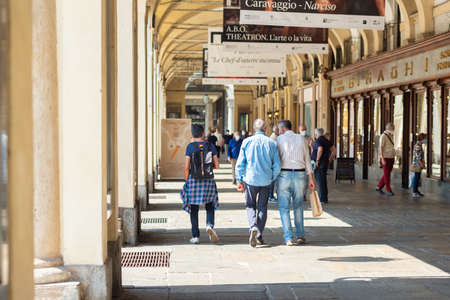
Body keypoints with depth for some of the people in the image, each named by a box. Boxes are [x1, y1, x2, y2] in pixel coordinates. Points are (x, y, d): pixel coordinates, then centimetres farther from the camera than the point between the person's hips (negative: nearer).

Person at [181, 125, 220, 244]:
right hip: (208, 180, 1)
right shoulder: (210, 146, 0)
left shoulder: (190, 147, -6)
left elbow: (186, 167, -8)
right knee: (210, 206, 15)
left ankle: (195, 236, 8)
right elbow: (217, 165, 2)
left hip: (194, 180, -1)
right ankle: (210, 225, -12)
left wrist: (186, 181, 4)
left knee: (194, 210, 7)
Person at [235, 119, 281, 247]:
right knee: (263, 207, 13)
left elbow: (240, 163, -2)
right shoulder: (271, 143, -2)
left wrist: (239, 181, 6)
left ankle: (253, 227, -15)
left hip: (250, 179, -1)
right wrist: (273, 179, 12)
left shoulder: (247, 142, -3)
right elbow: (277, 166, -2)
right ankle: (259, 236, 14)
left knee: (250, 206, 12)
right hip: (266, 180, 1)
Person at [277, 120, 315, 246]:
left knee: (284, 207, 3)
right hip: (300, 174, 3)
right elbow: (307, 159, 7)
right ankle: (300, 236, 16)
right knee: (298, 206, 17)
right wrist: (311, 179, 9)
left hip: (284, 175, -3)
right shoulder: (302, 139, 8)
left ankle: (289, 238, -3)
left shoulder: (280, 139, 0)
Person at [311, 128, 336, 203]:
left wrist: (317, 160, -22)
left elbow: (320, 150, -29)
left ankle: (322, 199, -5)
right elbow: (334, 150, 14)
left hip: (319, 164, -8)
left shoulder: (318, 141, -11)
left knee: (320, 181, -5)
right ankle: (324, 198, 20)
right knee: (323, 181, 15)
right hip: (325, 164, 8)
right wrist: (329, 160, 15)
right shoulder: (326, 141, 14)